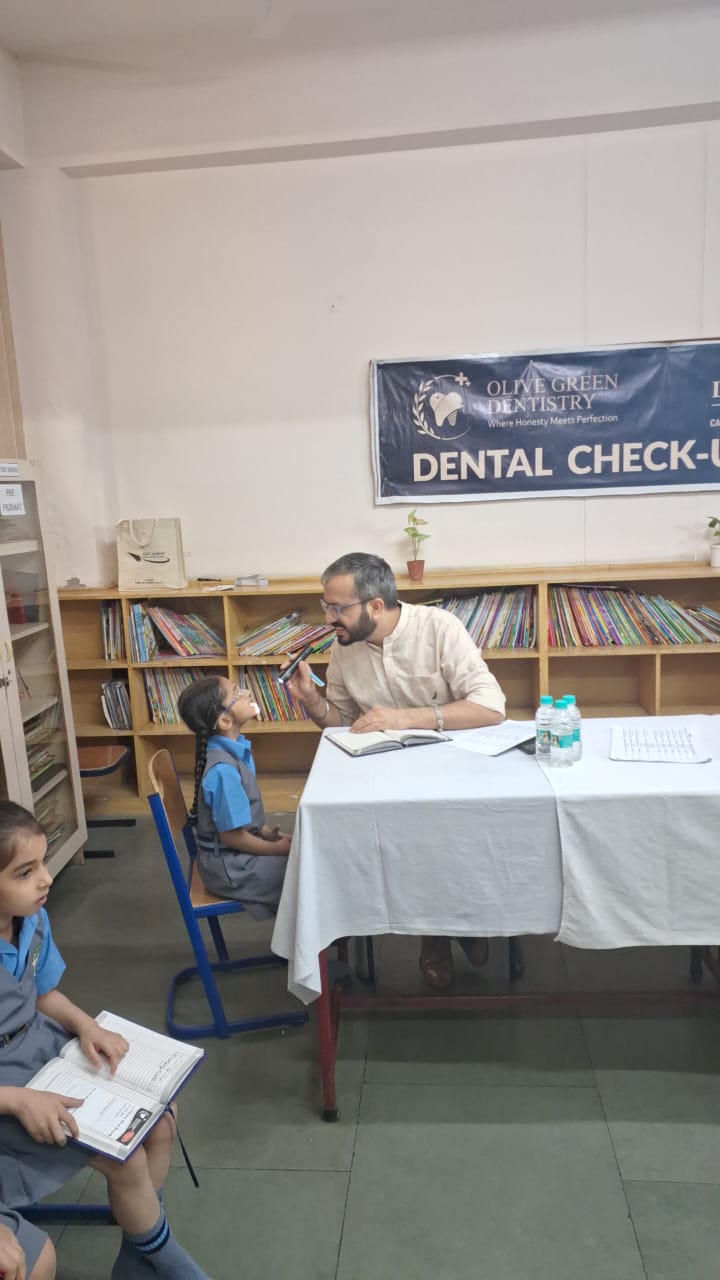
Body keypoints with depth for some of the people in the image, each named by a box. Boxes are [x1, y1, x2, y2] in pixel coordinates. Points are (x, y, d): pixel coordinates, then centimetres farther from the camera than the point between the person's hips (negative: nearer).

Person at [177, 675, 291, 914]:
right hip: (230, 867, -8)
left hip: (237, 852, 8)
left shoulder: (230, 749, -3)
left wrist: (266, 831, 3)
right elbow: (232, 835, -23)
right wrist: (277, 849, -12)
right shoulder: (224, 770, -30)